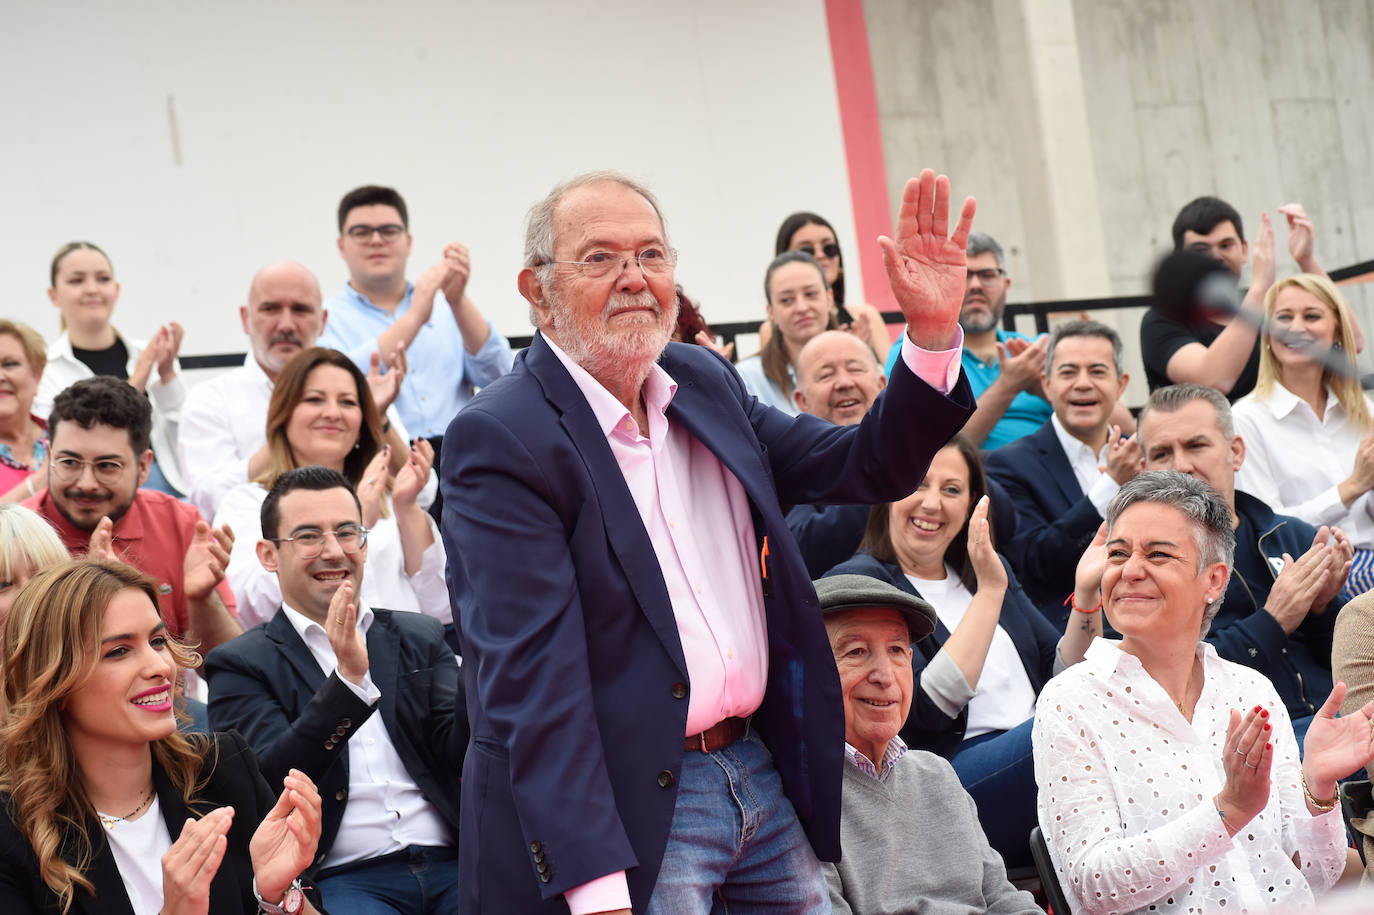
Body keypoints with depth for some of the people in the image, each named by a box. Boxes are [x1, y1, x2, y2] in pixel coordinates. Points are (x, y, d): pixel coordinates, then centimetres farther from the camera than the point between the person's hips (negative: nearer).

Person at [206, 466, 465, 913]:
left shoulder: (421, 638, 18)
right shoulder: (240, 665, 8)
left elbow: (458, 755, 6)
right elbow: (270, 782, -8)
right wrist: (349, 680, -19)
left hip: (452, 865, 3)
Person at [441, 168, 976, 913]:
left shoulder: (705, 382, 9)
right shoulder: (501, 439, -14)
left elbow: (869, 467, 13)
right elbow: (531, 676, -20)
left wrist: (933, 331, -4)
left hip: (764, 772, 7)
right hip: (630, 808, -7)